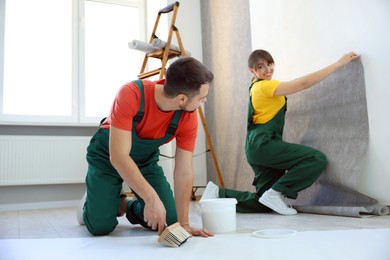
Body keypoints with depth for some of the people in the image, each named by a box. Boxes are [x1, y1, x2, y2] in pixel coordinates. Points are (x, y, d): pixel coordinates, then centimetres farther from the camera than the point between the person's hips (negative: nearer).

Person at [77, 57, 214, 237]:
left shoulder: (188, 117, -24)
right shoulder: (131, 94, -37)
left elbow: (184, 172, -19)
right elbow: (118, 156, -38)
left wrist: (183, 223, -20)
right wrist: (151, 198, -44)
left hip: (146, 160, 4)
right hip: (107, 156, -3)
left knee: (168, 221, -7)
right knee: (100, 227, -12)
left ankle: (127, 205, 23)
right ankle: (92, 199, 23)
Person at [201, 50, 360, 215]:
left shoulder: (256, 86, 20)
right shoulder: (266, 86, -9)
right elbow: (304, 83, -15)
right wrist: (339, 63, -12)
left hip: (256, 147, 10)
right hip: (263, 144, -10)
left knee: (265, 204, 10)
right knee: (317, 160, -19)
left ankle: (219, 194, 11)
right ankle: (276, 192, -15)